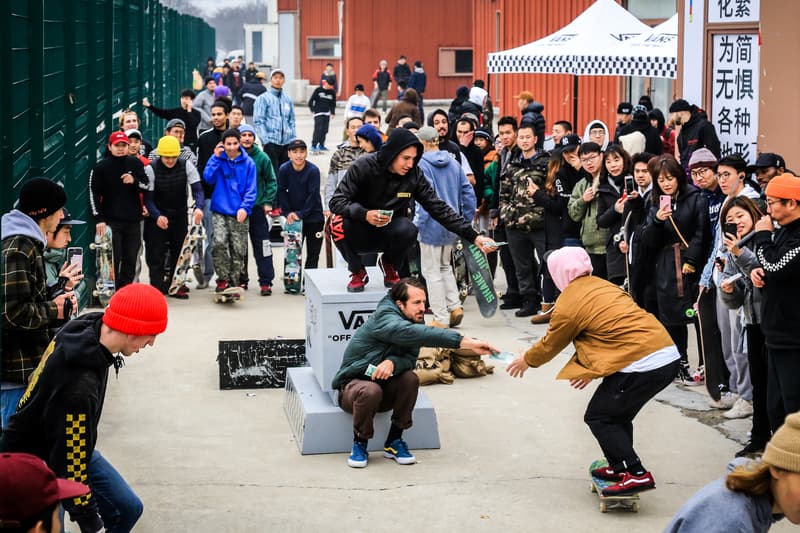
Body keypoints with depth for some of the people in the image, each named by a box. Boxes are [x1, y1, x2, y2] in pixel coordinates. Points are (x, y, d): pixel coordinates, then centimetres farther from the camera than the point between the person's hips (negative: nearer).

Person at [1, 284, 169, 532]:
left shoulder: (89, 324, -15)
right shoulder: (79, 388, -40)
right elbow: (70, 466, -31)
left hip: (72, 448, 9)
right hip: (34, 465, -9)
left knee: (127, 509, 10)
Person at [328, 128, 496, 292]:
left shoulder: (414, 174, -12)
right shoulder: (363, 166, -19)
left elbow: (438, 208, -12)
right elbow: (337, 202, -21)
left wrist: (473, 236, -19)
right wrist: (365, 214, -40)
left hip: (388, 234, 1)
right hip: (360, 233, -1)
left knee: (408, 229, -31)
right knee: (339, 223, -33)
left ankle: (389, 265, 3)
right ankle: (358, 272, -5)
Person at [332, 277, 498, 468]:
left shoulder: (414, 320, -2)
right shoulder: (385, 318, -27)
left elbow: (410, 359, -10)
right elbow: (416, 334, -45)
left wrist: (393, 362, -37)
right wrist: (464, 342, -54)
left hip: (383, 384, 6)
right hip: (353, 385, -6)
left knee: (410, 378, -23)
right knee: (370, 391, -38)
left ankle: (394, 441, -9)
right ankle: (359, 444, -12)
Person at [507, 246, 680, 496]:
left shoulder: (568, 303, -5)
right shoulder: (602, 285, 19)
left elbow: (551, 344, 11)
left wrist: (526, 360, 30)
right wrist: (591, 368, 36)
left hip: (642, 364, -9)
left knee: (598, 417, 4)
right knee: (617, 414, 24)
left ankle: (637, 474, -5)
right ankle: (619, 467, 30)